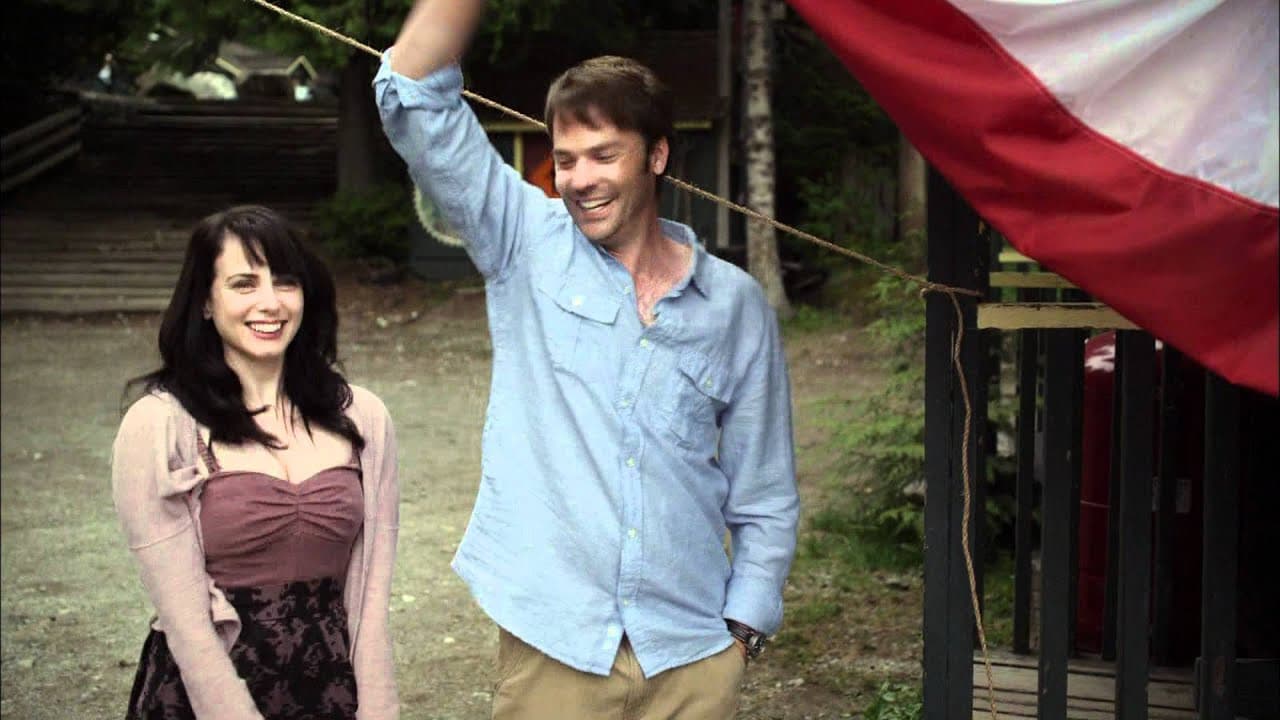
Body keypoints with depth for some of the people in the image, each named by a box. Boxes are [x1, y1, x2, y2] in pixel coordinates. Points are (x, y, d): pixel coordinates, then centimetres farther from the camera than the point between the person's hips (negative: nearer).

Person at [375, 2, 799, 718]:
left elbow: (766, 494, 9)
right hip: (551, 648, -1)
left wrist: (745, 627, 3)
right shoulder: (529, 248, 3)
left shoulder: (735, 302, 5)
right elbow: (415, 101, -7)